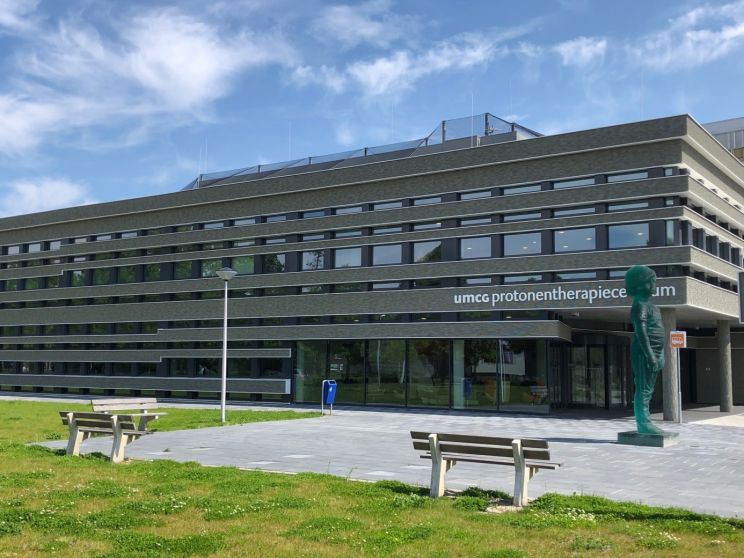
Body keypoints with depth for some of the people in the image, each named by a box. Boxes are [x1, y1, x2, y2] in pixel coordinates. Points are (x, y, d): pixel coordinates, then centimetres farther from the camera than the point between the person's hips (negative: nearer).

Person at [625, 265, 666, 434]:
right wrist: (650, 355, -25)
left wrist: (659, 354, 21)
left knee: (647, 390, 12)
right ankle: (643, 424, -7)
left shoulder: (648, 304, 18)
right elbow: (641, 332, -21)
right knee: (644, 389, -8)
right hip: (645, 353, -10)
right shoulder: (640, 305, -13)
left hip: (653, 352, 10)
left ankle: (645, 422, 17)